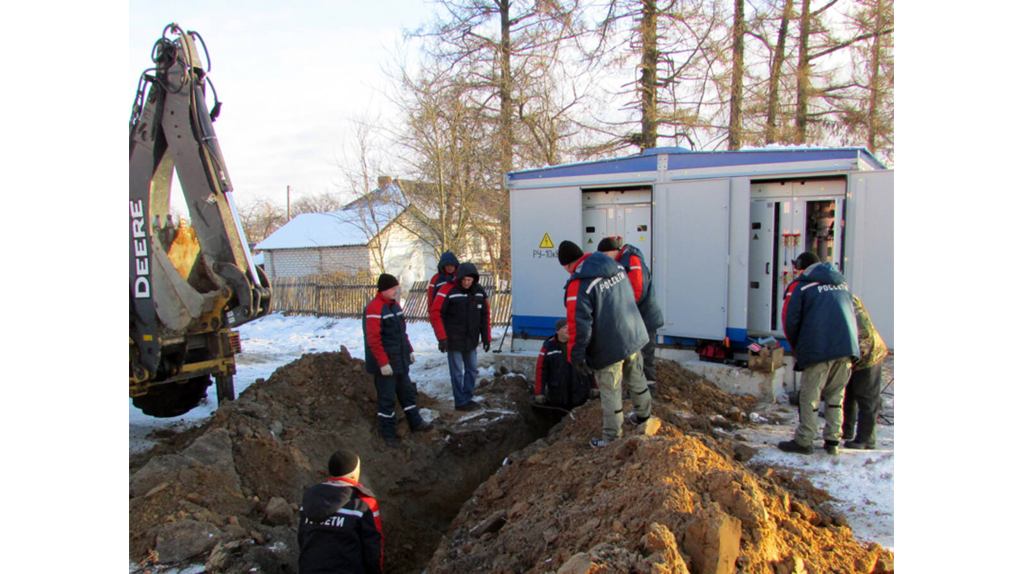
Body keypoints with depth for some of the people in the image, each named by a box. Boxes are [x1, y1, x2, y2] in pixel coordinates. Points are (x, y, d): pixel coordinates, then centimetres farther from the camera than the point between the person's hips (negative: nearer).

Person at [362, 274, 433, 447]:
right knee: (387, 397, 2)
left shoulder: (395, 305, 9)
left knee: (407, 391, 19)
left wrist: (409, 350, 17)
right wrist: (383, 363, -23)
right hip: (385, 364, -9)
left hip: (400, 361, 9)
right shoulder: (374, 309, -19)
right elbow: (373, 340, -22)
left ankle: (415, 422, 35)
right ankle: (388, 433, 15)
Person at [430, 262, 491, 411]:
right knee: (457, 372, 0)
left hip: (471, 340, 6)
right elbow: (435, 314, -13)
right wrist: (442, 337, -17)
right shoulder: (448, 291, -13)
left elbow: (485, 316, 12)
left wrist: (486, 337, 8)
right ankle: (461, 402, 11)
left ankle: (468, 398, 25)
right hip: (454, 340, -5)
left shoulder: (479, 292, 3)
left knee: (472, 369, 12)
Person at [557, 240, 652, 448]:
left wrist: (576, 357, -15)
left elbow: (579, 325, -24)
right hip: (633, 337, 7)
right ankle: (643, 414, 50)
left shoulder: (578, 285, -22)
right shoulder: (617, 268, 1)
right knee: (636, 378, 28)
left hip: (608, 349, -7)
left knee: (610, 393, 7)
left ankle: (612, 438, 21)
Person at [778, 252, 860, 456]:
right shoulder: (842, 282, 19)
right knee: (836, 396, 14)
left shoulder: (799, 286, 3)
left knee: (809, 396, 2)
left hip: (819, 349, -5)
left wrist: (798, 349, 14)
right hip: (847, 347, 5)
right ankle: (833, 441, 17)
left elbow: (790, 322, -1)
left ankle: (804, 441, 6)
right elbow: (851, 314, 24)